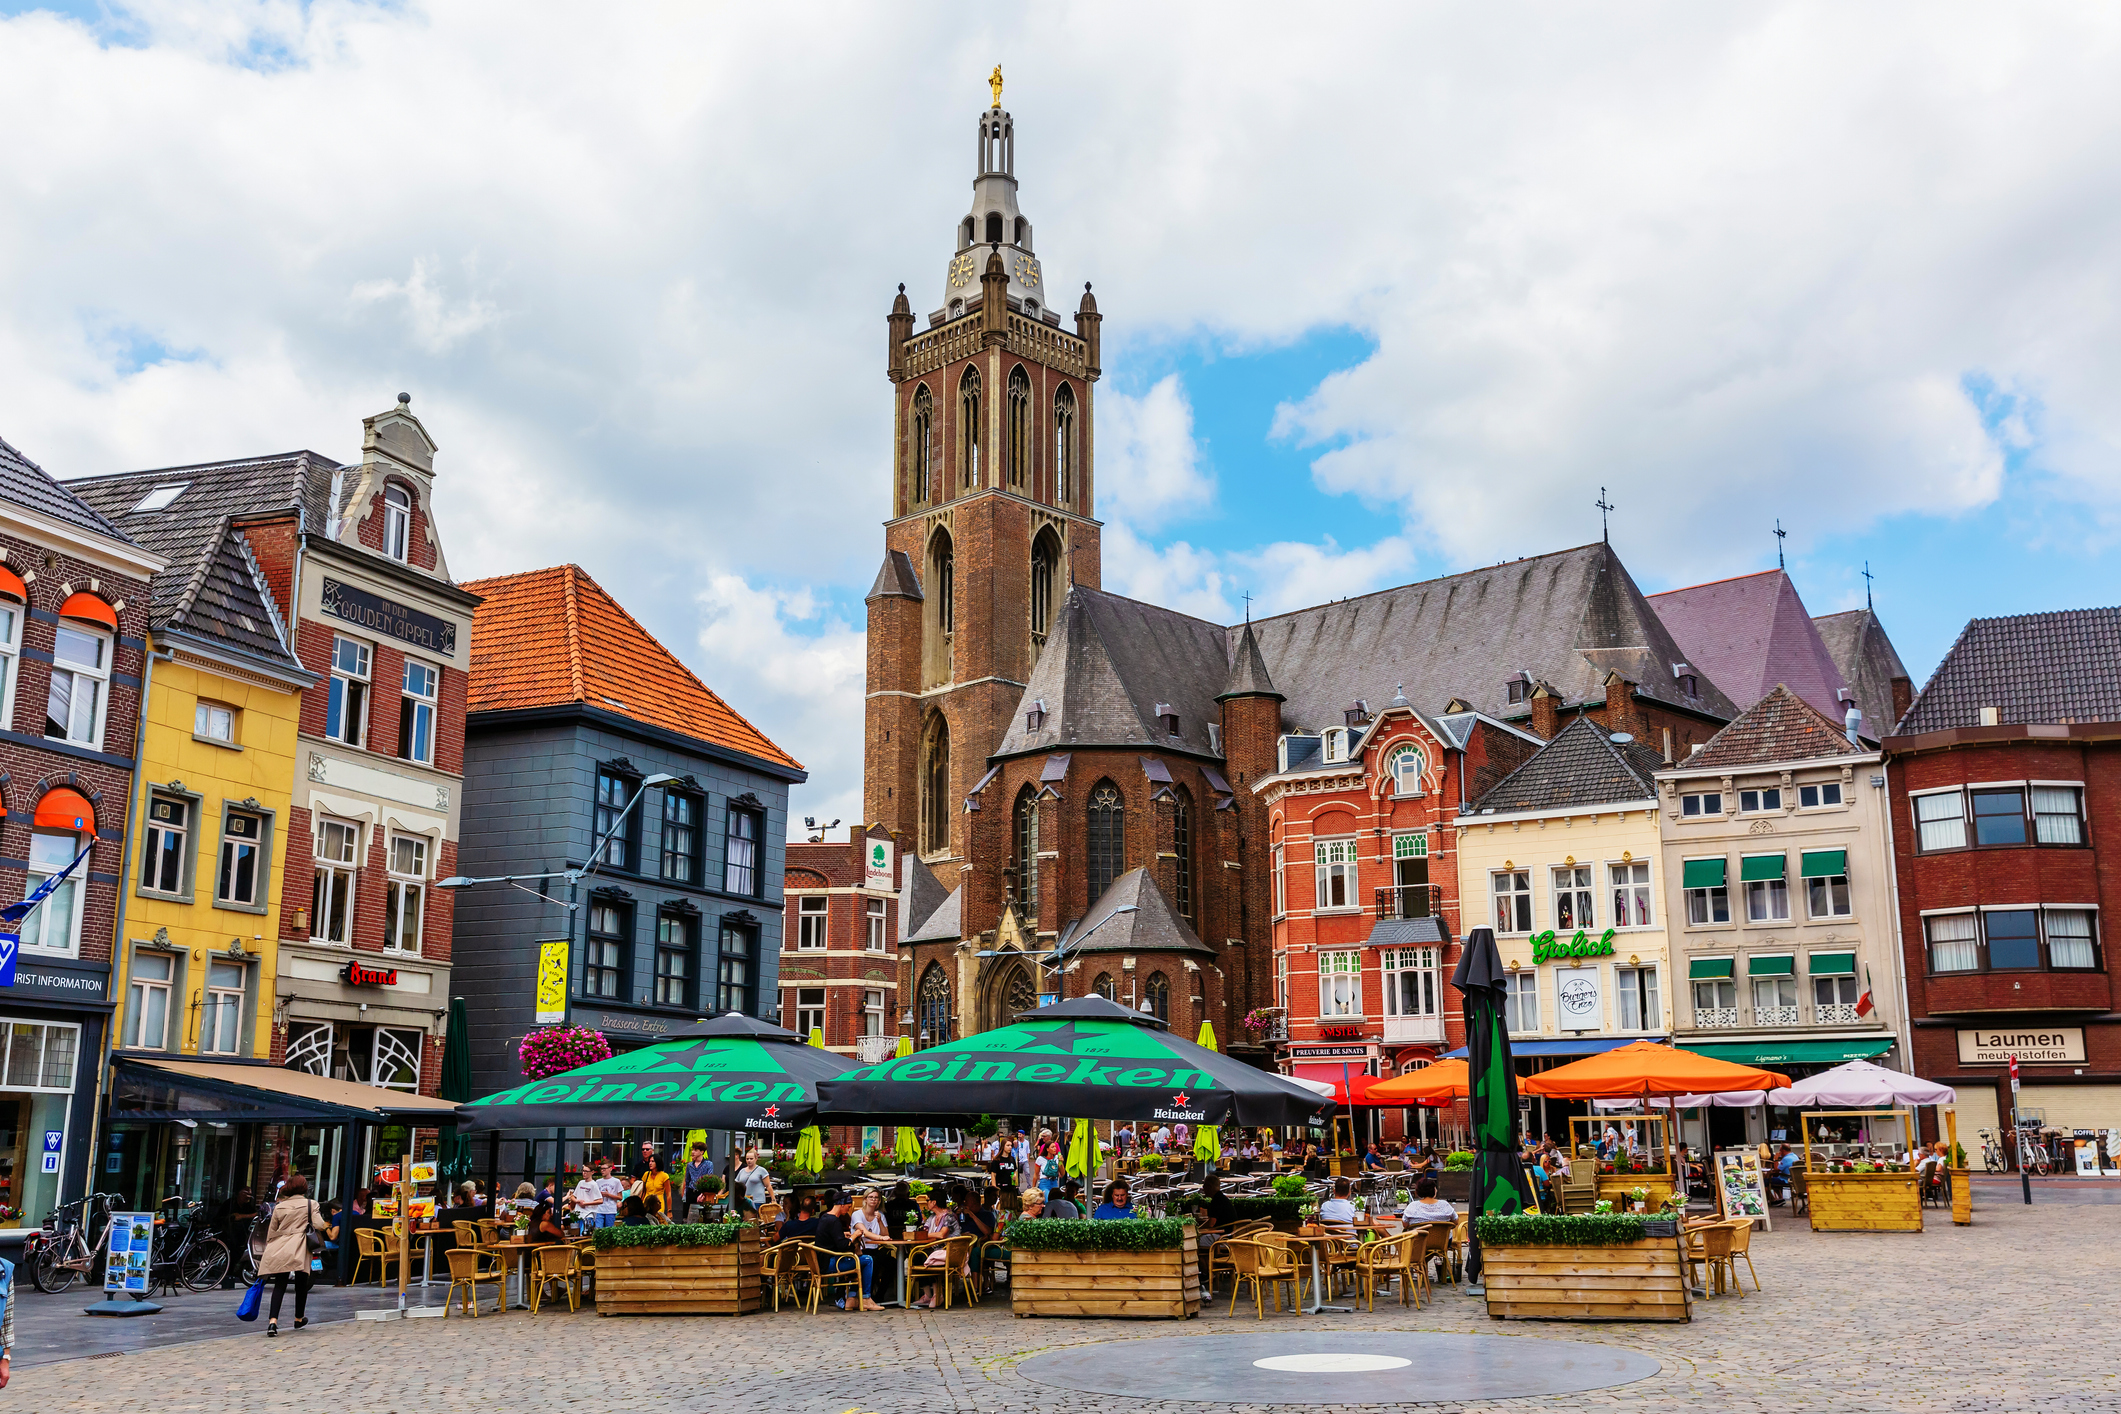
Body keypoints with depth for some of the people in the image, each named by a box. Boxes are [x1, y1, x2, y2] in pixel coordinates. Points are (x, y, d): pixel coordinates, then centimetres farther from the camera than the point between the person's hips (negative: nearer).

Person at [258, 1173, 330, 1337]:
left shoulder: (279, 1207, 13)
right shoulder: (310, 1205, 3)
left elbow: (271, 1231, 17)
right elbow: (319, 1225, -7)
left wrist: (269, 1249, 28)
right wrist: (327, 1225, 16)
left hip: (279, 1249, 3)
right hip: (299, 1250, -3)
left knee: (279, 1285, 0)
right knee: (301, 1284, 14)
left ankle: (272, 1321, -18)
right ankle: (299, 1319, 28)